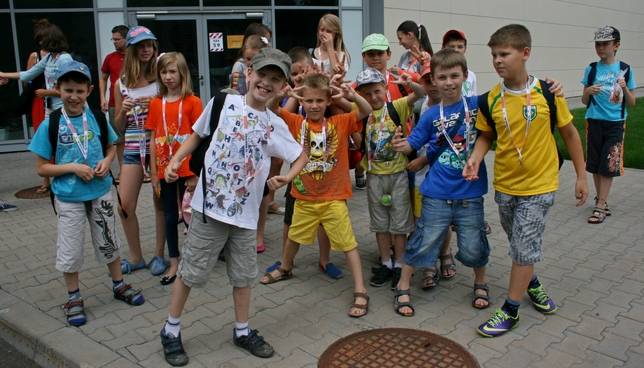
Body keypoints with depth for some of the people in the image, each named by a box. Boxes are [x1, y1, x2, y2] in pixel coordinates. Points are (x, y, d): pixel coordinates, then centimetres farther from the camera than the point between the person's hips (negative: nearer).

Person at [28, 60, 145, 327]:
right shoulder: (50, 124, -11)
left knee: (108, 242, 16)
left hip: (100, 192, 2)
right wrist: (73, 167, -20)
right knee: (70, 251, 9)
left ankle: (119, 285, 36)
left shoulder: (98, 118, -3)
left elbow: (111, 147, 11)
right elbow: (42, 167, -7)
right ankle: (73, 298, 28)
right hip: (68, 198, -2)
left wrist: (107, 161, -10)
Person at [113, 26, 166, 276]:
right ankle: (136, 257, 18)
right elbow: (118, 126, 11)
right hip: (133, 149, 3)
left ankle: (159, 255, 19)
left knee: (161, 202, 4)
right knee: (125, 205, 0)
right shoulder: (121, 84, 7)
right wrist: (123, 110, -9)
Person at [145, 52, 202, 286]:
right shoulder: (156, 104, 4)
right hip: (165, 170, 3)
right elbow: (153, 140, 5)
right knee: (170, 216, 11)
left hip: (187, 170, -3)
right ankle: (174, 264, 24)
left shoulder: (192, 102, -6)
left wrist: (196, 174, -9)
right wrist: (153, 174, 2)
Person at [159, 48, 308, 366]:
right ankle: (171, 330, 27)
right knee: (190, 271, 8)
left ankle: (242, 331, 34)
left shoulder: (275, 125, 3)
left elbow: (301, 157, 12)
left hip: (245, 213, 3)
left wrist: (286, 178, -6)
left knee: (244, 274, 15)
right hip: (209, 206, -3)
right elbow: (197, 134, 11)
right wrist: (176, 160, -1)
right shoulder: (223, 102, -4)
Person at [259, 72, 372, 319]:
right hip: (304, 198, 3)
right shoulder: (296, 122, -4)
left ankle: (360, 292, 9)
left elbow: (366, 112, -16)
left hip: (334, 199, -2)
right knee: (295, 236, 25)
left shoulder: (340, 123, -7)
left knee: (348, 243, 1)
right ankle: (285, 269, 51)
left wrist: (352, 96, -34)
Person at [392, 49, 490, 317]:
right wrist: (401, 145, -19)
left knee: (473, 247, 9)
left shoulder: (478, 105, -3)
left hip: (470, 192, 0)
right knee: (424, 242, 5)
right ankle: (403, 288, 23)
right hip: (437, 194, 0)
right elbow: (412, 144, 2)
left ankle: (480, 284, 37)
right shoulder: (431, 116, -1)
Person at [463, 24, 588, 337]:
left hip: (539, 186, -3)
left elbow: (569, 133, -3)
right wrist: (476, 158, -15)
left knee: (524, 247, -1)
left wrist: (581, 176, 1)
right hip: (504, 185, 3)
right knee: (521, 245, 19)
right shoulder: (490, 99, -7)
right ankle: (532, 284, 46)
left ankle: (510, 310, 13)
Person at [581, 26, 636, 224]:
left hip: (616, 124, -1)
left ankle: (600, 207, 1)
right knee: (595, 165, 8)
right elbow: (584, 101, 5)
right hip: (594, 122, 2)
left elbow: (631, 103, 2)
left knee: (608, 166, -3)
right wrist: (588, 92, -17)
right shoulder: (591, 69, 2)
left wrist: (625, 89, -16)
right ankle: (601, 199, 25)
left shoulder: (625, 70, -1)